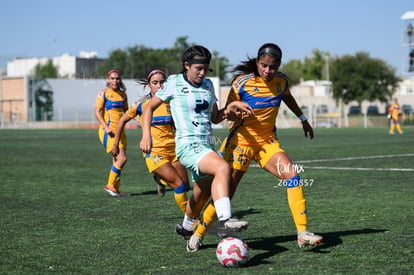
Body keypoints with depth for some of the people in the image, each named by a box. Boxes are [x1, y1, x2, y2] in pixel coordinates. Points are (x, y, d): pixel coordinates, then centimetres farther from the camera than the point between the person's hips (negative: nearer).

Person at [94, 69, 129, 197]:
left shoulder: (123, 94, 13)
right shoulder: (103, 93, -4)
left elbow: (126, 111, 23)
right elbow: (97, 112, -8)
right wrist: (106, 127, -20)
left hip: (120, 130, 6)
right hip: (109, 131, -6)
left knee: (117, 160, 8)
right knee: (122, 158, -15)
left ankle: (115, 189, 15)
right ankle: (110, 185, -1)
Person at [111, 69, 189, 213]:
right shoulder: (142, 104, -5)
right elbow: (123, 120, 7)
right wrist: (115, 144, 10)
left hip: (173, 149, 4)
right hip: (154, 152, -4)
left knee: (185, 186, 3)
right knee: (179, 185, -14)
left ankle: (162, 179, 31)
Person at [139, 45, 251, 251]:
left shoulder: (208, 85, 14)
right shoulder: (175, 83, -2)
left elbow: (215, 118, 21)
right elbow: (150, 107, 5)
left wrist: (228, 109, 0)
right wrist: (146, 136, -7)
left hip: (205, 147, 7)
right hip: (188, 146, -7)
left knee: (202, 196, 16)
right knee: (223, 168, -32)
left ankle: (186, 228, 44)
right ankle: (225, 221, -40)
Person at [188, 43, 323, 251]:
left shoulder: (281, 81, -1)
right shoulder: (242, 82, -14)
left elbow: (287, 98, 23)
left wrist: (303, 119, 33)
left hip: (268, 142, 4)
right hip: (241, 140, -4)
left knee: (292, 175, -17)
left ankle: (302, 233, -14)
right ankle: (198, 234, 12)